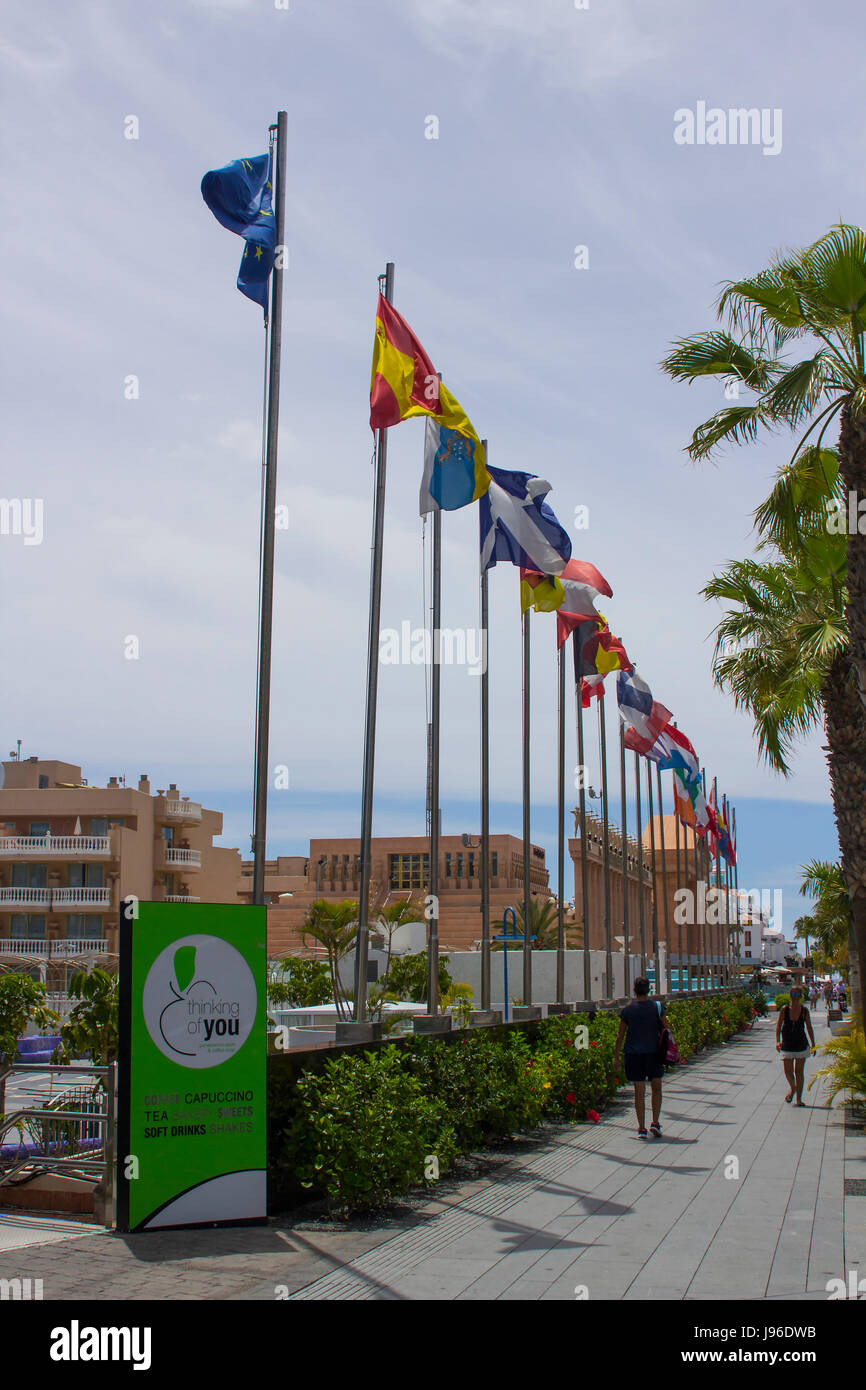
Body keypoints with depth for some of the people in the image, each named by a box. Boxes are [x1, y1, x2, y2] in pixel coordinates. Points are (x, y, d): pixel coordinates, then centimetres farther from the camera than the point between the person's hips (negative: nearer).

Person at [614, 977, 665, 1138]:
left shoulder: (627, 1010, -2)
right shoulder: (657, 1007, -3)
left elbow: (620, 1035, 1)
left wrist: (616, 1057, 7)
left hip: (634, 1054, 0)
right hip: (654, 1052, 0)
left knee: (639, 1092, 4)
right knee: (656, 1088, 15)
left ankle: (641, 1128, 5)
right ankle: (655, 1123, 6)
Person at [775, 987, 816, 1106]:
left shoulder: (804, 1010, -4)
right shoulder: (784, 1009, -5)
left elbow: (809, 1027, 5)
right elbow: (778, 1026, -2)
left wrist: (813, 1044, 3)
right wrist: (778, 1041, -12)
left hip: (801, 1044, 0)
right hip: (787, 1045, 0)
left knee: (799, 1071, 5)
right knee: (788, 1071, 1)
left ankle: (799, 1099, 2)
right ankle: (792, 1088, 21)